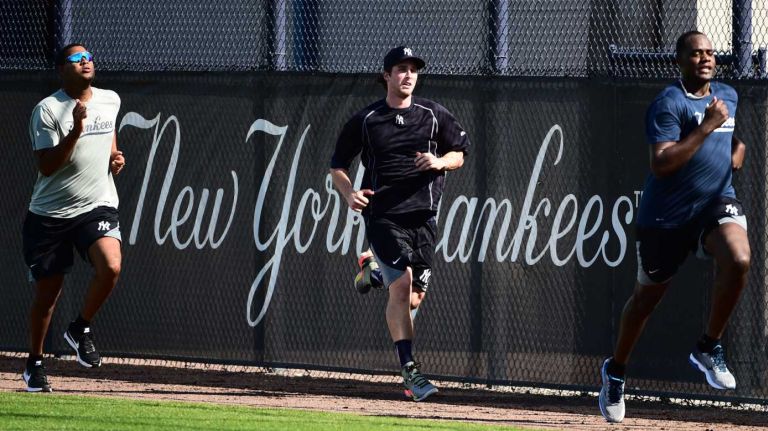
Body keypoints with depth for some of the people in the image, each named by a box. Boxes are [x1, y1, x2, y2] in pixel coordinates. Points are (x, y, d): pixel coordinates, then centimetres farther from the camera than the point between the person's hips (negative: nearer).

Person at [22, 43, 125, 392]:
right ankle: (35, 363, 24)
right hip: (50, 215, -2)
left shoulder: (110, 101, 6)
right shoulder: (47, 110, -10)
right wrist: (76, 131, -26)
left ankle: (81, 330, 0)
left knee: (110, 266, -25)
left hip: (97, 206, 2)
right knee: (46, 292, 4)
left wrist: (114, 156, 8)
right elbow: (46, 166, -16)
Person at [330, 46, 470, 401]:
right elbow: (337, 166, 10)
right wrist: (349, 194, -10)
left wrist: (440, 162, -8)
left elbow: (459, 155, 15)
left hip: (422, 215, 3)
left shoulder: (434, 116, 8)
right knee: (401, 284, -20)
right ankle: (409, 368, -22)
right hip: (382, 215, -3)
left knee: (415, 295, 7)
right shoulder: (365, 121, 4)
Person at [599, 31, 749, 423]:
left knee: (738, 259, -28)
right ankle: (615, 370, 34)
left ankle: (708, 348, -10)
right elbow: (661, 164, -23)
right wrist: (706, 127, -24)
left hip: (717, 202, 4)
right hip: (668, 214, -4)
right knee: (648, 294, 10)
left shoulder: (728, 96, 10)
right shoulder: (668, 103, -12)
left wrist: (738, 152, 9)